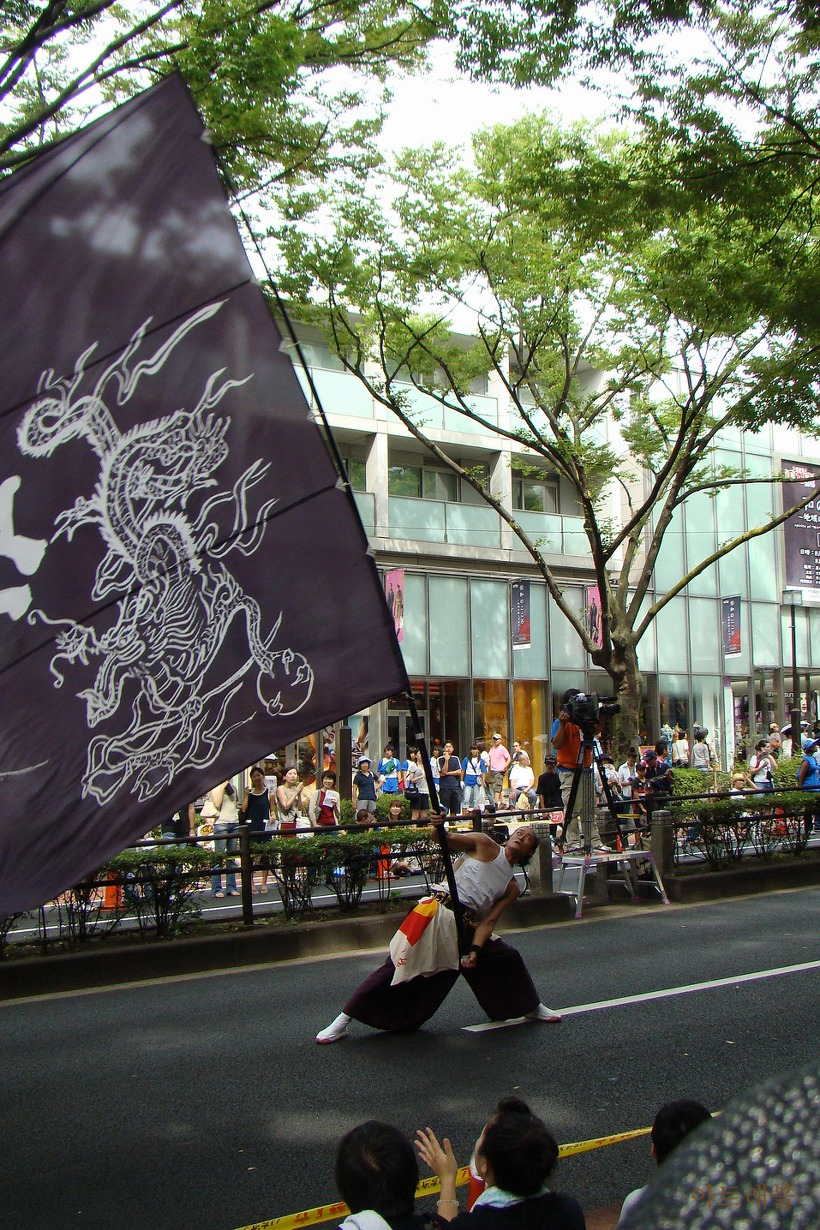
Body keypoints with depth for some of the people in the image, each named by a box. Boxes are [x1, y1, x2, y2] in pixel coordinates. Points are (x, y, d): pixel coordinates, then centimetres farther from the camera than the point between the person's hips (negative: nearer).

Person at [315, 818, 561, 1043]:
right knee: (398, 967, -11)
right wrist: (438, 828, -31)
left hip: (466, 929, 5)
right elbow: (448, 839, -8)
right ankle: (343, 1021, -7)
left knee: (508, 959, 4)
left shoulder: (512, 888, 14)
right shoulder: (485, 845, 4)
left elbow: (488, 922, 4)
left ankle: (531, 1008, 34)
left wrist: (475, 950, -12)